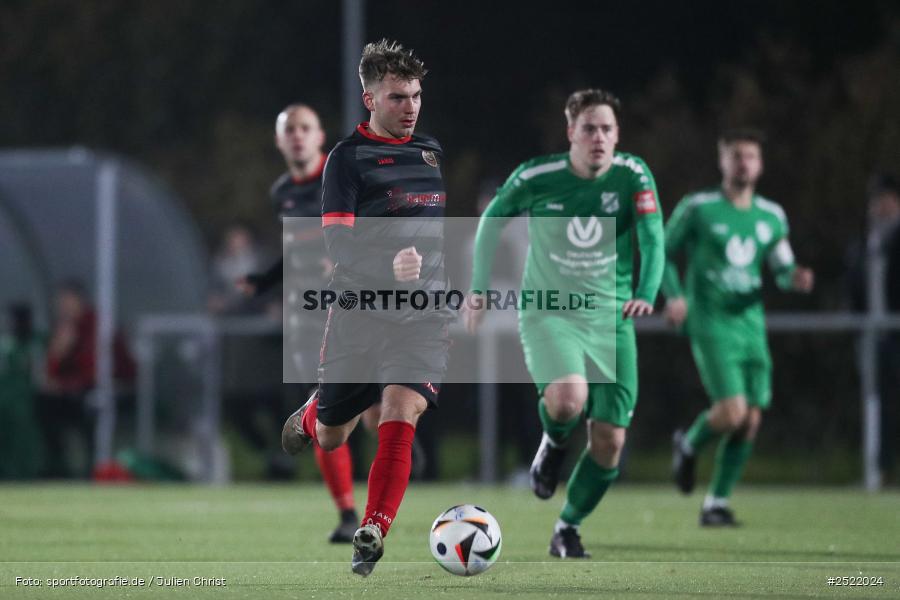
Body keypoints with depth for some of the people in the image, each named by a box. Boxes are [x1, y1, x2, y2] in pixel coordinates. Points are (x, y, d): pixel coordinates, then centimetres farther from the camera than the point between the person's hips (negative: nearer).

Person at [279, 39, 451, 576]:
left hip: (424, 316, 2)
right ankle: (310, 415, 48)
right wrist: (387, 266, -33)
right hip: (359, 313, -2)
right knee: (330, 438, 10)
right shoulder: (349, 156, -5)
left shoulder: (433, 152, 11)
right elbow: (338, 242, -15)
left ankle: (371, 541, -16)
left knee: (400, 414, -19)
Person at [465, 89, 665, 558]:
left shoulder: (632, 176, -9)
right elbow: (492, 220, 8)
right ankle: (554, 444, 7)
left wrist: (645, 294, -37)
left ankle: (568, 528, 22)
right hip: (548, 314, -2)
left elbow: (652, 238, -19)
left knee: (609, 440, -1)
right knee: (568, 399, -31)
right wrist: (480, 288, 7)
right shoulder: (535, 178, -10)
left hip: (611, 320, 2)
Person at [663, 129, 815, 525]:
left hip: (751, 325, 5)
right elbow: (662, 253, 5)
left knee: (751, 419, -1)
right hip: (711, 325, -5)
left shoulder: (772, 217, 10)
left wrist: (796, 279, -10)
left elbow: (783, 270, 14)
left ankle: (717, 503, 12)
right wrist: (674, 296, -11)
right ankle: (689, 445, 14)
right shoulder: (697, 208, -2)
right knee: (732, 411, -19)